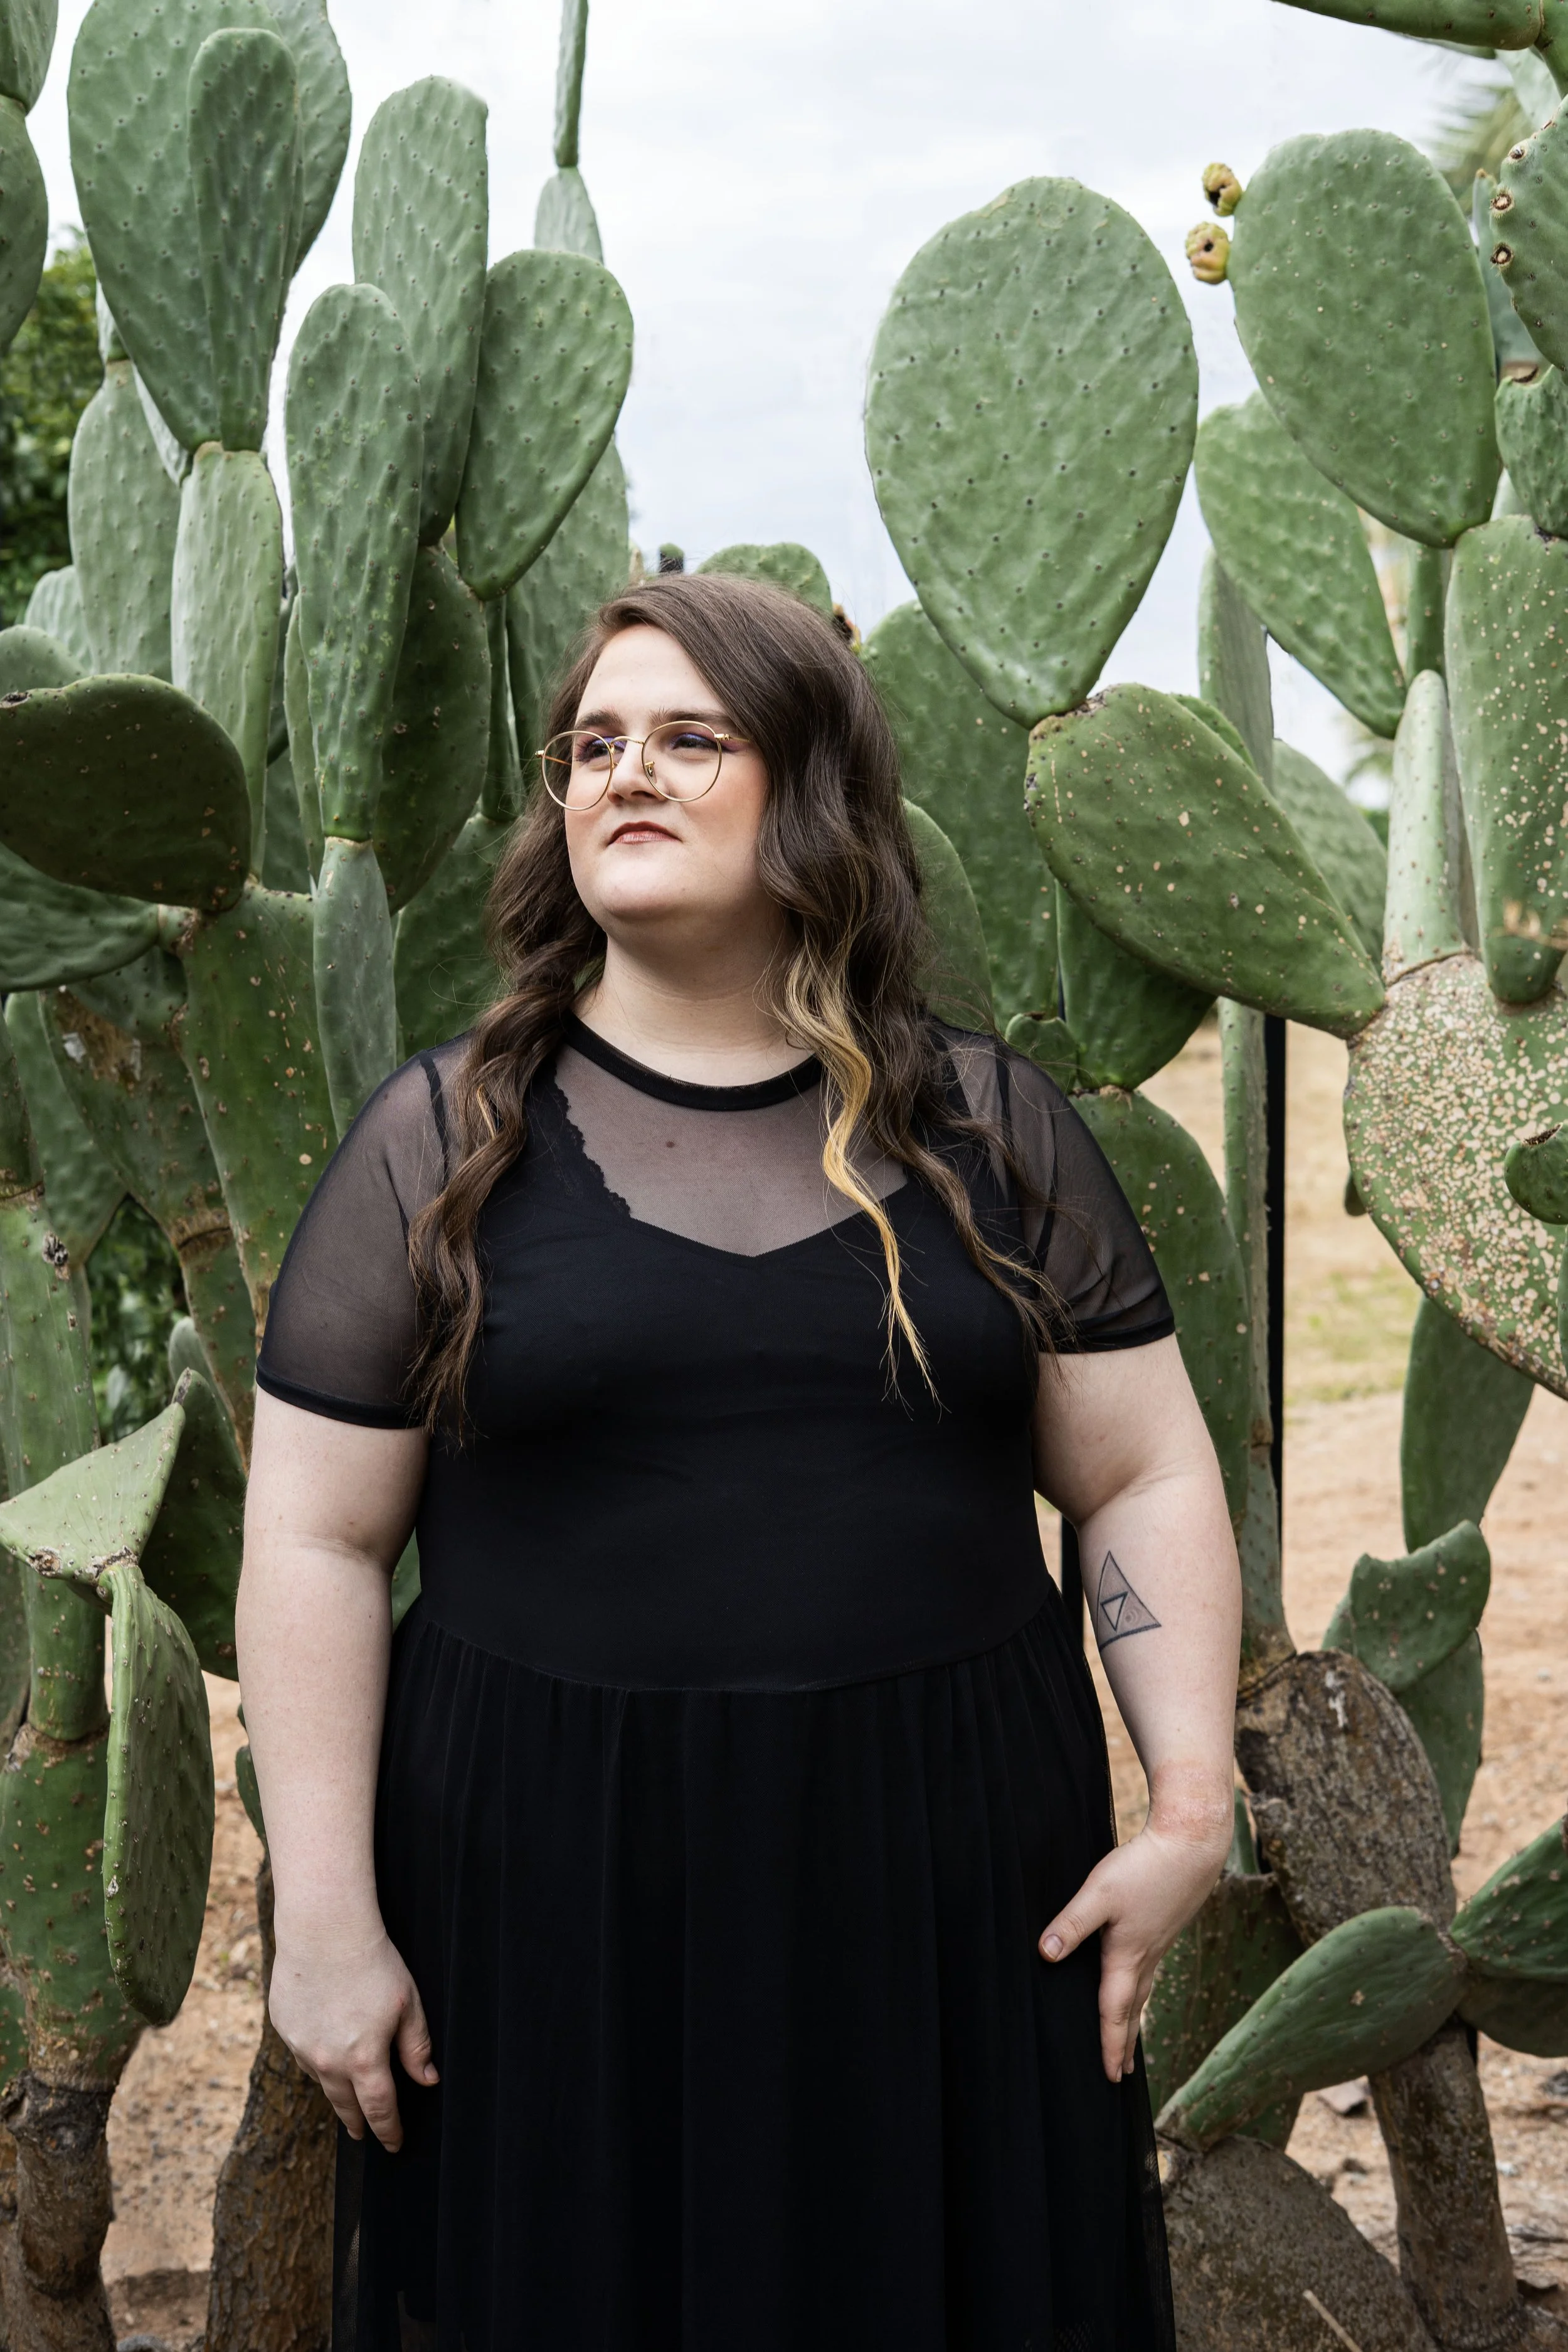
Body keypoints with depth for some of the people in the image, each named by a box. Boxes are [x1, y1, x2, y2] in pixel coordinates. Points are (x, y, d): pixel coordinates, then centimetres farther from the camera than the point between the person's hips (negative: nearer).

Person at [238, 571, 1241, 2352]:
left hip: (947, 1879, 1)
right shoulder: (440, 1141, 0)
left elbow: (1147, 1480, 5)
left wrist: (1192, 1807, -5)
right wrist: (325, 1918, -5)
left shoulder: (986, 1123, 4)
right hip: (556, 1892, -1)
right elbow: (319, 1542, -1)